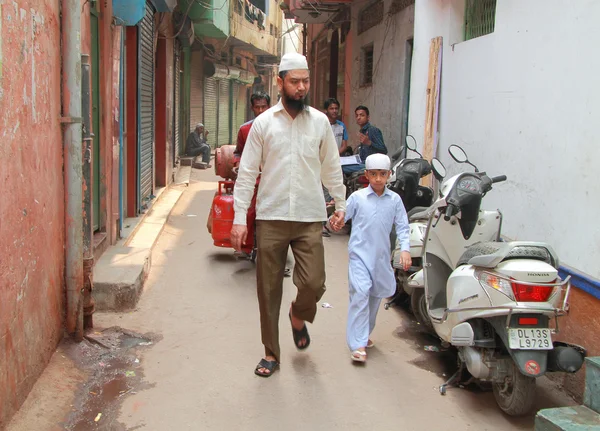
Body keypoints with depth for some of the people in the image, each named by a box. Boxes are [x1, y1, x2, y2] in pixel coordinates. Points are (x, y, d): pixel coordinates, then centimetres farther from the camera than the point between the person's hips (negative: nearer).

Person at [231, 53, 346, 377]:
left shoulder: (320, 121, 6)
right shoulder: (263, 123, 1)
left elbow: (332, 168, 15)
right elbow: (247, 173, 0)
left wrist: (341, 204, 14)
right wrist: (239, 219, -5)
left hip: (310, 218, 1)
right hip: (271, 218, -1)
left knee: (314, 284, -8)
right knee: (268, 290, 4)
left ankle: (299, 316, 28)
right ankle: (271, 354, 20)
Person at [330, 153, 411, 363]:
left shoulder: (395, 200, 3)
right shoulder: (357, 197, -2)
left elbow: (402, 226, 3)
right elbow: (343, 216, -2)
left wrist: (405, 248, -9)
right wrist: (335, 222, -25)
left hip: (381, 256, 4)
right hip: (360, 253, -4)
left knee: (376, 295, 14)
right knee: (360, 293, -15)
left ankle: (364, 333, 34)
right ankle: (358, 344, -14)